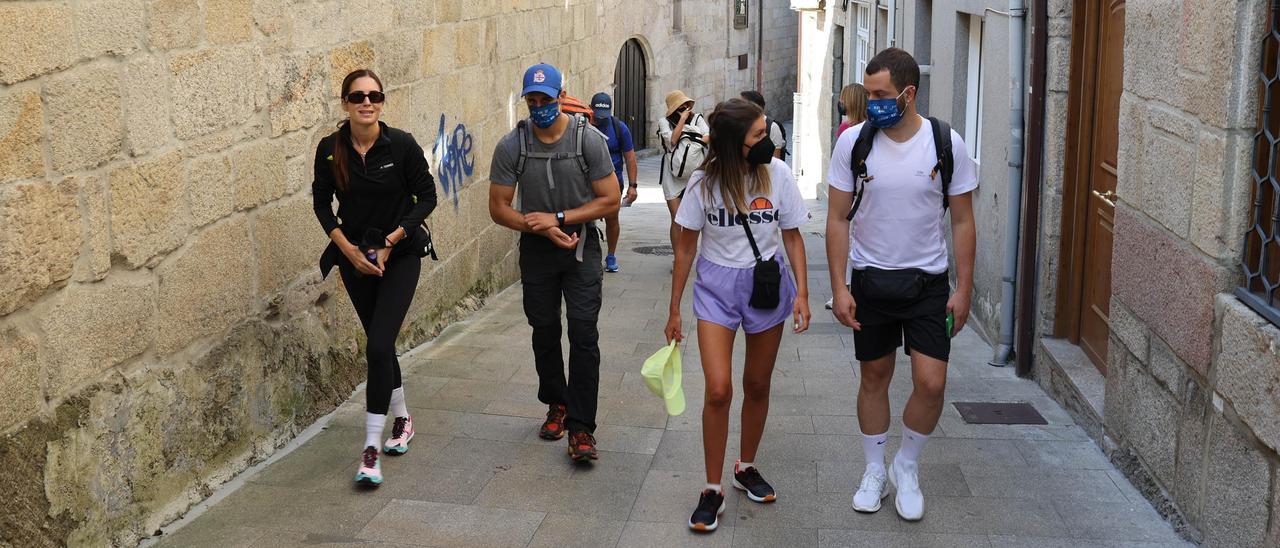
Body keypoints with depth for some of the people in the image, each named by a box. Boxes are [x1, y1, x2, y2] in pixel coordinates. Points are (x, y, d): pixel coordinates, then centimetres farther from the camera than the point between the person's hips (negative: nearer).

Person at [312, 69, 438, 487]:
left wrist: (390, 242, -13)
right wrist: (348, 248, -7)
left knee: (378, 346, -14)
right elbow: (322, 203, 5)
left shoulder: (401, 145, -14)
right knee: (379, 343, 14)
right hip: (355, 258, 3)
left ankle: (371, 448, -9)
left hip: (400, 255, -3)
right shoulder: (330, 149, -6)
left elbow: (427, 197, -7)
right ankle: (401, 418, 37)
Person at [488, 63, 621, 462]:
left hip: (581, 245, -2)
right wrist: (546, 230, -15)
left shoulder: (589, 140, -10)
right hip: (537, 248, 2)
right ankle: (557, 405, 33)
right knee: (545, 332, 13)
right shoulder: (511, 146, -7)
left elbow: (610, 201, -9)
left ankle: (580, 428, -9)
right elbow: (498, 208, -4)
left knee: (583, 333, -11)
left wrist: (559, 217, -17)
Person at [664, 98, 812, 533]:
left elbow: (792, 237, 1)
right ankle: (712, 490, 3)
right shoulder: (704, 182, -12)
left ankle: (746, 468, 36)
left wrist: (802, 293, -8)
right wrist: (674, 310, 1)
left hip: (767, 284, 2)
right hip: (717, 286, -2)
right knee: (718, 390, -11)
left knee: (757, 387, 13)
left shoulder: (777, 173, -10)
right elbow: (686, 247, -2)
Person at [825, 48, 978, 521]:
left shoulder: (946, 144, -9)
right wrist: (839, 288, -9)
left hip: (927, 281, 0)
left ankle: (906, 468, 19)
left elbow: (963, 221, -2)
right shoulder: (853, 142, -8)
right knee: (874, 376, 11)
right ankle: (874, 469, 30)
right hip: (870, 279, 1)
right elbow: (838, 219, -4)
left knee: (931, 383, -6)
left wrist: (964, 288, -4)